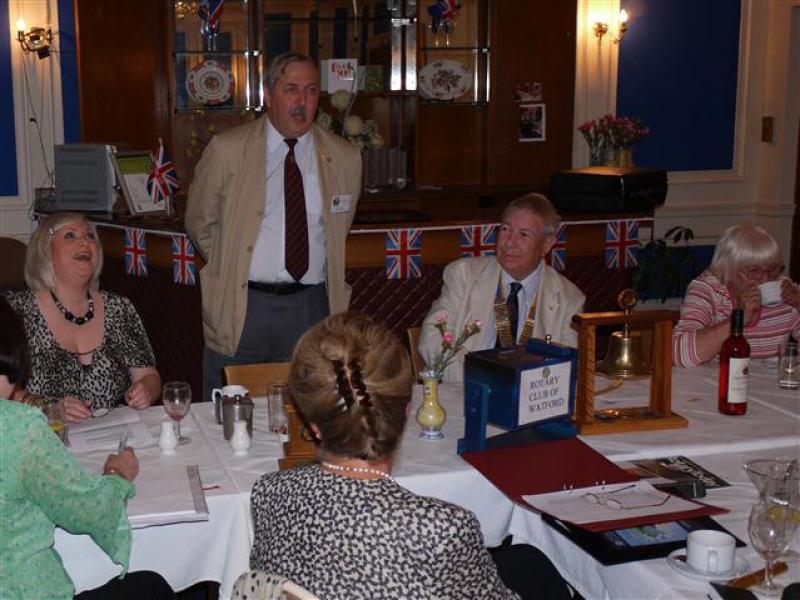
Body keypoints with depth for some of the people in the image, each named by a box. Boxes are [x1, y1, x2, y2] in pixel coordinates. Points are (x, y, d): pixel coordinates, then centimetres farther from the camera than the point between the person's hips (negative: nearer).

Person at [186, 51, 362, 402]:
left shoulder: (344, 158, 4)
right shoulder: (227, 149, -2)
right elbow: (199, 224, 7)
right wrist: (231, 269, 5)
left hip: (311, 307, 2)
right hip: (240, 305, -1)